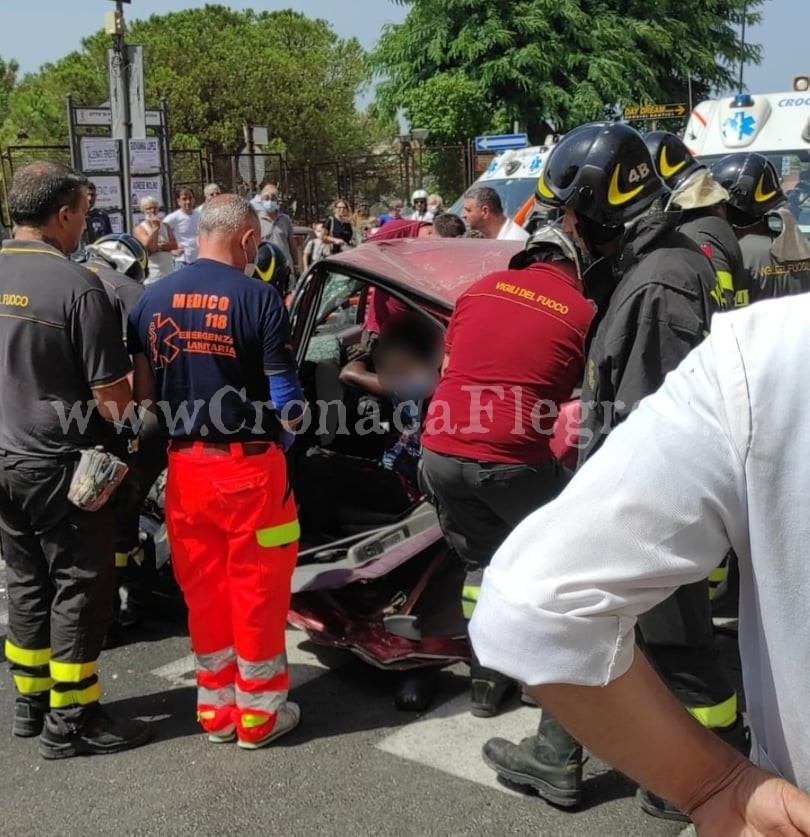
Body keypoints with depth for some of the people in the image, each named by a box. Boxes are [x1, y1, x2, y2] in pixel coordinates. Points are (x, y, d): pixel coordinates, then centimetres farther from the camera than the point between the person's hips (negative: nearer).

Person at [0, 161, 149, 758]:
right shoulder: (76, 285, -19)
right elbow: (112, 393, -17)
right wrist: (123, 428, 3)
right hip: (61, 466, -7)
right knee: (78, 592, 5)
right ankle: (70, 722, 15)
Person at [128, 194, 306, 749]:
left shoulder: (154, 298, 3)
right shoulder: (258, 297, -12)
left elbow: (144, 392, 4)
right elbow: (284, 396, -12)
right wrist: (286, 428, 8)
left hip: (184, 464, 5)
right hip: (247, 463, -5)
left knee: (204, 587, 16)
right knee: (257, 587, 9)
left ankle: (216, 707, 28)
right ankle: (259, 711, 20)